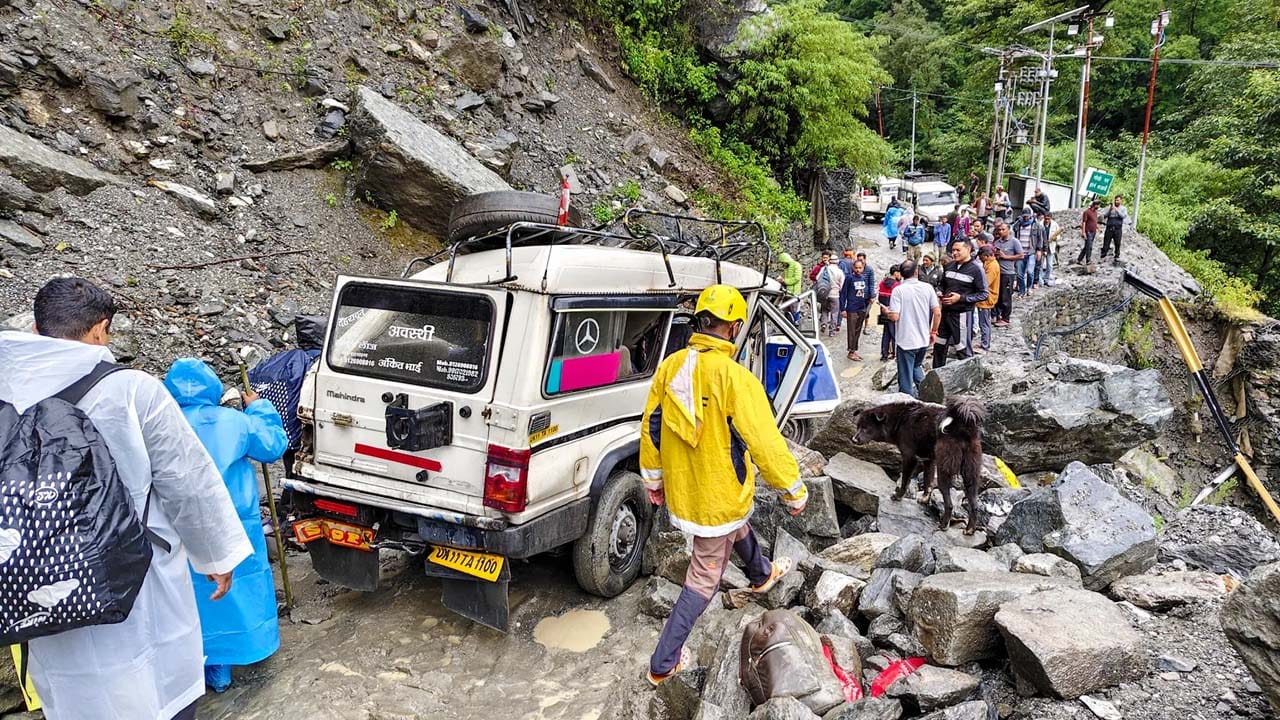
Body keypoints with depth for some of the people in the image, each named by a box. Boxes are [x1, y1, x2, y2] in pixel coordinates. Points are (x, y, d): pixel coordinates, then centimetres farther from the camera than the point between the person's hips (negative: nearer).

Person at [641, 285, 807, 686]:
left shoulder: (670, 366, -7)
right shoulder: (734, 378, -27)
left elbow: (651, 427, 4)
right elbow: (766, 443, -23)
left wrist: (652, 477, 18)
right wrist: (795, 492, -9)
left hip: (681, 488, 7)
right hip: (718, 495, -7)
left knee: (737, 526, 35)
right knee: (704, 578, 10)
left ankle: (762, 575, 63)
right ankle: (663, 664, 17)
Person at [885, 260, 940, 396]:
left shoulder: (898, 290, -13)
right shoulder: (927, 288, -2)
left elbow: (894, 316, -18)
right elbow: (937, 313, -3)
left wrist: (886, 312, 4)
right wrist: (933, 331, 11)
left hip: (906, 341, -4)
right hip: (924, 339, 4)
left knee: (906, 376, 8)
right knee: (917, 366, 27)